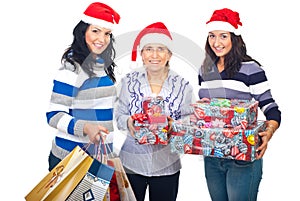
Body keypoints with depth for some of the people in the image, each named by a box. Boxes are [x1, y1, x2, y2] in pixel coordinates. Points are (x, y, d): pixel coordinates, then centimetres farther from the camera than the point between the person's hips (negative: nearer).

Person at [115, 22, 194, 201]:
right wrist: (128, 122, -20)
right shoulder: (130, 81, -2)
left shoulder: (183, 85, -3)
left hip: (167, 165, 0)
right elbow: (119, 116, 2)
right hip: (132, 161, 0)